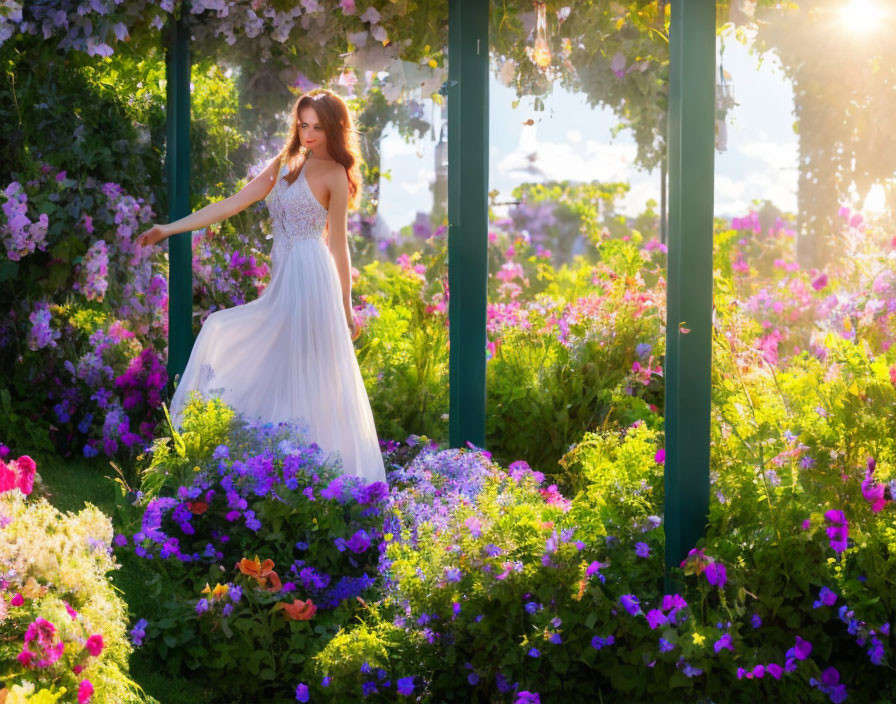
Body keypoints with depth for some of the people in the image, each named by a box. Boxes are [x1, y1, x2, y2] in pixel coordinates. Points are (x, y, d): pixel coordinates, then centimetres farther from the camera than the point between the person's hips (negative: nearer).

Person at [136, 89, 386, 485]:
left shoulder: (334, 175, -4)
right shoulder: (284, 165, 15)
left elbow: (338, 244, -4)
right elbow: (231, 205, 13)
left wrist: (346, 305, -3)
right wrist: (170, 229, 8)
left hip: (309, 275, -8)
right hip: (282, 277, 8)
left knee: (304, 375, -7)